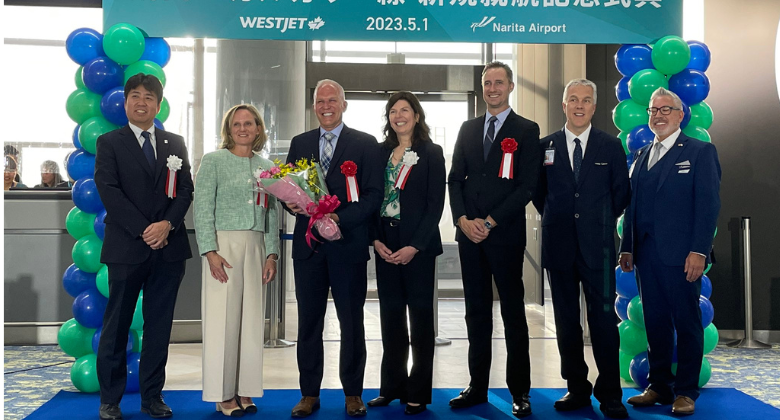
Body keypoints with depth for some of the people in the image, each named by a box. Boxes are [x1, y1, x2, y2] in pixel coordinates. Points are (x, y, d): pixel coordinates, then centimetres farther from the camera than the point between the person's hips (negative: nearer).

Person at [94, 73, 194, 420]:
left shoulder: (175, 143, 14)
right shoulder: (109, 143, 5)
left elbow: (186, 189, 6)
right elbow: (108, 190, -6)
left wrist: (167, 224, -11)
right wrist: (143, 230, -14)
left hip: (168, 247, 3)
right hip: (127, 248, -3)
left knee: (159, 326, 7)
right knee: (116, 325, 4)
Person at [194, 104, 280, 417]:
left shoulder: (266, 166, 13)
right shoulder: (213, 161, 0)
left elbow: (272, 214, 13)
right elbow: (203, 209, -5)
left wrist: (272, 254, 6)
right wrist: (210, 251, -13)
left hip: (256, 247, 4)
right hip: (224, 244, -4)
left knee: (252, 318, 5)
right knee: (223, 318, -1)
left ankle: (245, 390, 14)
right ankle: (223, 394, 8)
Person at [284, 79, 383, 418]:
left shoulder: (365, 144, 2)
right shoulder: (300, 143, 13)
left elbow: (374, 195, -5)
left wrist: (340, 218, -18)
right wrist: (292, 202, -10)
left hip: (348, 244, -3)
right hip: (308, 245, 3)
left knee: (351, 323, 6)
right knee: (308, 323, 9)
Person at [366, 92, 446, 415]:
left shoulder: (431, 153, -1)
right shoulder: (381, 152, 11)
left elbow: (435, 205, -7)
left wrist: (414, 246, -14)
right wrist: (376, 240, -4)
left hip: (418, 247, -4)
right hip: (385, 246, 4)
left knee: (420, 316, 2)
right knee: (390, 315, 9)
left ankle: (419, 393, 10)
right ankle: (391, 386, 19)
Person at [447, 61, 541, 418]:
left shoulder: (526, 130, 0)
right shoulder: (468, 129, 14)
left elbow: (527, 185, -7)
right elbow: (455, 179, 11)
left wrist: (490, 222, -12)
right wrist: (463, 220, -5)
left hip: (506, 235, -4)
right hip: (469, 234, 4)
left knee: (513, 313, 2)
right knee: (476, 312, 9)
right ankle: (478, 387, 17)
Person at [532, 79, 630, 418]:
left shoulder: (611, 146, 4)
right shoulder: (545, 146, 6)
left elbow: (622, 192, 10)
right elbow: (538, 191, 15)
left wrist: (601, 221, 8)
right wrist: (554, 219, 9)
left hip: (597, 247, -2)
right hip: (559, 246, 2)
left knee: (604, 319, -2)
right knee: (566, 321, 8)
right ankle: (577, 389, 18)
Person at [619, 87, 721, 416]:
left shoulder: (700, 152, 1)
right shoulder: (641, 156, 17)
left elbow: (708, 204, -7)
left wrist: (699, 251, -15)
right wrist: (627, 248, 8)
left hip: (681, 254, -5)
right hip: (647, 254, 5)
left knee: (687, 323, 3)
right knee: (655, 322, 9)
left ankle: (686, 391, 13)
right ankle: (659, 387, 18)